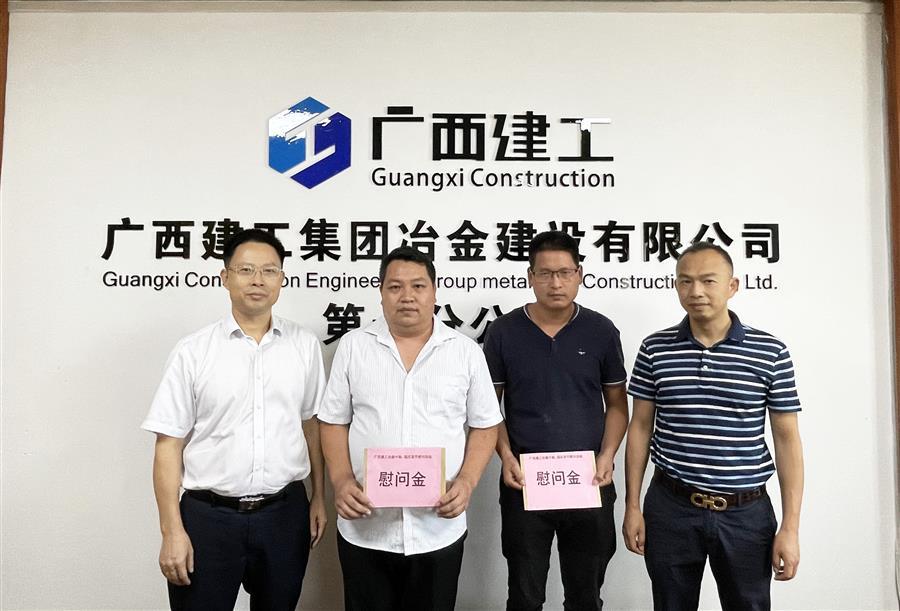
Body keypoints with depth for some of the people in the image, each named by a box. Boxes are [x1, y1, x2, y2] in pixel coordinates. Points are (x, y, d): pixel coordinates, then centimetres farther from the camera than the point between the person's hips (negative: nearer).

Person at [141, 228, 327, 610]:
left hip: (285, 513, 2)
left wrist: (319, 497, 8)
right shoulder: (193, 352, -6)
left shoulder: (304, 345, 1)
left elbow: (312, 424, 7)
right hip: (209, 517, -2)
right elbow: (169, 444, -5)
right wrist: (172, 531, -7)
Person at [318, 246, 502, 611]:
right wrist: (341, 480, -10)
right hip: (365, 529, 0)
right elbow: (334, 422, 4)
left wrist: (467, 481, -11)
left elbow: (485, 426, 3)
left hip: (438, 530, 0)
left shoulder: (466, 352, 0)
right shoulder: (353, 346, 0)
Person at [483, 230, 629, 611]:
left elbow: (617, 403, 6)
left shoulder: (601, 331, -1)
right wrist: (505, 456, -10)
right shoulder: (504, 331, -3)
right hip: (524, 482, 0)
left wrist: (607, 455, -8)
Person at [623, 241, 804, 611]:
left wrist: (790, 527, -4)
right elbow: (641, 427, 3)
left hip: (747, 512, 0)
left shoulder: (770, 353, -5)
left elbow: (787, 439, -2)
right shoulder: (655, 349, -2)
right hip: (670, 508, 1)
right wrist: (632, 506, 2)